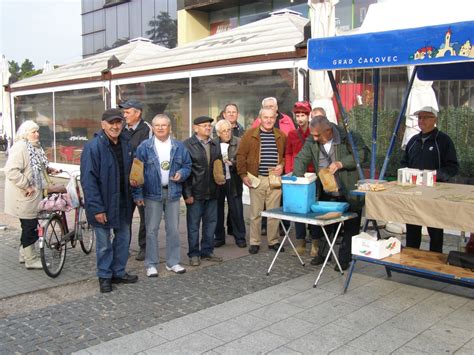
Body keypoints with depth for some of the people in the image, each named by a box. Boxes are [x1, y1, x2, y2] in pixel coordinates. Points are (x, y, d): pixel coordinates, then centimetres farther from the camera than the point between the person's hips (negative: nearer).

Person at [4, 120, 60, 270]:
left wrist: (48, 169, 9)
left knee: (29, 225, 18)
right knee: (30, 226, -2)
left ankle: (24, 254, 32)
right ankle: (31, 259, 9)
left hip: (33, 195, 10)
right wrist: (27, 186, -24)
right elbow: (11, 171, -26)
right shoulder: (20, 147, -18)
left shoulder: (35, 147, 13)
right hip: (24, 196, -10)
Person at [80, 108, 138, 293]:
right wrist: (97, 208, -21)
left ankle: (118, 272, 32)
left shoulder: (125, 143, 4)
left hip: (123, 202, 6)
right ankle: (104, 277, 24)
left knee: (123, 238, 16)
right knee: (104, 243, 7)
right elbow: (88, 180, -19)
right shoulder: (93, 146, -16)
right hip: (103, 203, -6)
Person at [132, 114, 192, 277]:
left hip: (173, 193, 3)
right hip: (152, 193, -2)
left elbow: (187, 165, 13)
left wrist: (181, 174, -10)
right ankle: (151, 264, 14)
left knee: (173, 229, 9)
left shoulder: (179, 147, 5)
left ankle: (173, 262, 22)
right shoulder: (144, 147, -4)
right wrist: (138, 194, -8)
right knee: (152, 230, 3)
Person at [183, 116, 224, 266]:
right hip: (195, 193, -6)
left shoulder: (215, 145, 12)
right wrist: (187, 193, -13)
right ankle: (194, 254, 15)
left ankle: (207, 251, 25)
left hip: (212, 192, 6)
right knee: (193, 224, 4)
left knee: (210, 223, 12)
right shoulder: (187, 145, -7)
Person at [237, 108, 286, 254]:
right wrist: (243, 175, -5)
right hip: (256, 179, -2)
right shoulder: (250, 134, 1)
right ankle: (254, 242, 14)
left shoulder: (281, 136, 10)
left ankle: (273, 241, 20)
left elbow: (287, 155, 18)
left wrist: (282, 166, -1)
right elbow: (241, 155, 1)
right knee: (255, 213, 4)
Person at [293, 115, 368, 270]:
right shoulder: (311, 141, -2)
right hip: (326, 194, 4)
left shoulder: (348, 137, -15)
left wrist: (341, 163, -26)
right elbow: (301, 159, -2)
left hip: (349, 194, -4)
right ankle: (323, 254, 33)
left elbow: (362, 154, -16)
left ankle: (344, 259, 20)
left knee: (350, 228, 6)